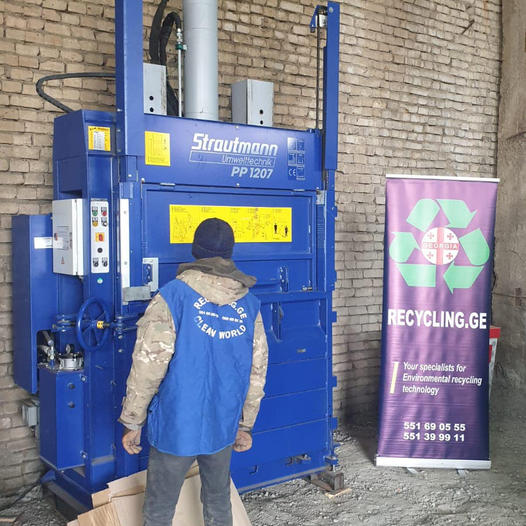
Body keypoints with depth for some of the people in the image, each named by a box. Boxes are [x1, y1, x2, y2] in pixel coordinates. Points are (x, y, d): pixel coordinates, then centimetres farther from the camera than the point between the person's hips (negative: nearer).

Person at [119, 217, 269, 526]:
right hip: (223, 427, 4)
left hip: (176, 427, -4)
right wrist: (245, 425, 15)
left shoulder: (174, 295, -13)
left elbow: (148, 364, -16)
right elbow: (257, 371, 3)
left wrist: (132, 422, -5)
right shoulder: (249, 304, 0)